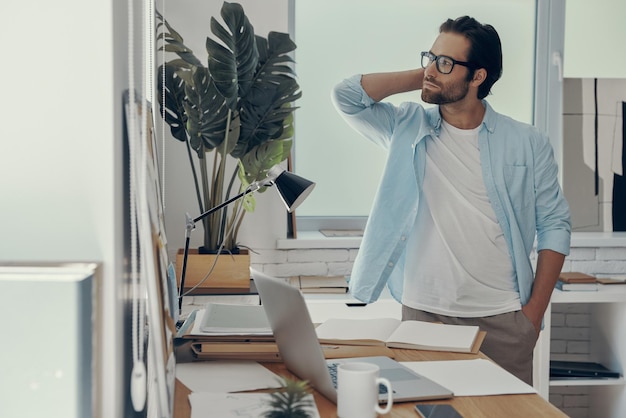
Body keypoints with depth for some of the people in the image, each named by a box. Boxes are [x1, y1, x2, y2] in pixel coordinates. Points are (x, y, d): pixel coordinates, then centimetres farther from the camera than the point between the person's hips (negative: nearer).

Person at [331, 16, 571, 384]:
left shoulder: (528, 144, 1)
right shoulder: (408, 128, 4)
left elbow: (554, 225, 3)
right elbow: (347, 95, -8)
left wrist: (534, 311, -3)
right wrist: (420, 78, -2)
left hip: (502, 319, 0)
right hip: (423, 313, 1)